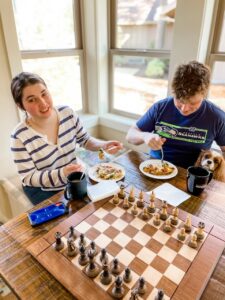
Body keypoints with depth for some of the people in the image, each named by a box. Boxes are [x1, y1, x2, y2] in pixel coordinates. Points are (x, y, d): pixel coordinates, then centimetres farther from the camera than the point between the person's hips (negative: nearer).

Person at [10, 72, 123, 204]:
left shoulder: (68, 113, -14)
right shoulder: (20, 136, -24)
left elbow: (85, 140, 1)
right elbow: (29, 178, -18)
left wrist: (104, 145, -19)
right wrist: (62, 173, -34)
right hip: (43, 191, -3)